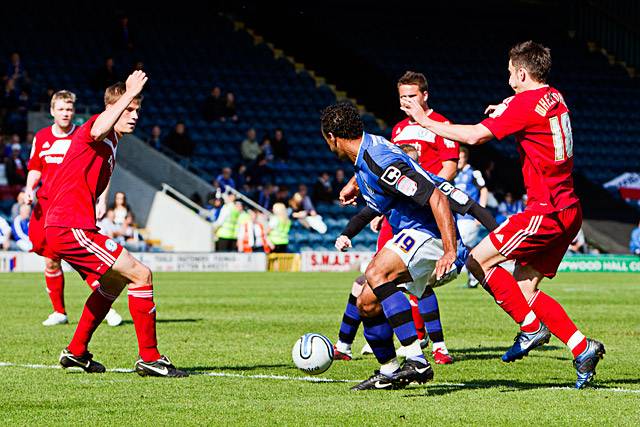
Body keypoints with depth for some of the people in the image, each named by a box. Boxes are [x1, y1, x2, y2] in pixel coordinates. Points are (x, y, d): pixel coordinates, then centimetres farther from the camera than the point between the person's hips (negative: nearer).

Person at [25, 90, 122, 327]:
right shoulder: (41, 138, 9)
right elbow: (35, 169, 21)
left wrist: (102, 200, -7)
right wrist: (29, 189, 2)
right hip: (47, 205, 4)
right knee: (51, 261, 5)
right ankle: (59, 312, 18)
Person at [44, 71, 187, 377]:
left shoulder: (110, 145, 22)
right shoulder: (99, 130, -8)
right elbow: (98, 130, -36)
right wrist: (129, 93, -33)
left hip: (63, 228, 11)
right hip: (70, 228, -11)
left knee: (115, 281, 26)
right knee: (140, 274, -11)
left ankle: (76, 352, 29)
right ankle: (149, 357, -7)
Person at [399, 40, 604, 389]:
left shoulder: (526, 102, -12)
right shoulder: (554, 99, 14)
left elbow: (474, 136, -17)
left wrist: (426, 121, -7)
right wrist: (507, 112, 20)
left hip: (546, 210, -9)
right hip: (568, 211, 9)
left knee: (478, 260, -5)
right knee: (524, 288, 10)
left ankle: (532, 328, -6)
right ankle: (582, 348, 4)